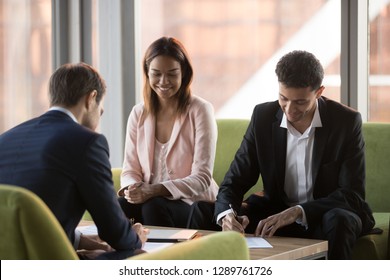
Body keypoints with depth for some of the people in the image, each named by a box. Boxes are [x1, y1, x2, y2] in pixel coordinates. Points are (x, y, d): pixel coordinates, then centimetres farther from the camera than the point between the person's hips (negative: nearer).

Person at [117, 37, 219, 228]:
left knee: (153, 207, -35)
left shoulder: (200, 110, -5)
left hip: (193, 205, -3)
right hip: (149, 199, 3)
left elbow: (202, 180, -11)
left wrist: (155, 190, -26)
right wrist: (132, 188, -17)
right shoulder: (138, 114, 9)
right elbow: (131, 169, 9)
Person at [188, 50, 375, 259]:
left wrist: (296, 213, -31)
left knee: (338, 220, -39)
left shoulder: (347, 122, -13)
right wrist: (226, 214, -29)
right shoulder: (263, 116, -4)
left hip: (327, 216, -3)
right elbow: (234, 181, -5)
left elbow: (352, 195, -17)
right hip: (275, 214, 3)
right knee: (202, 211, -15)